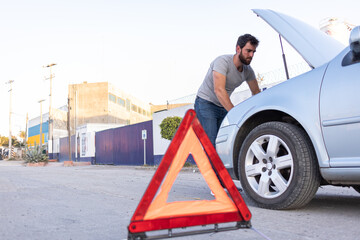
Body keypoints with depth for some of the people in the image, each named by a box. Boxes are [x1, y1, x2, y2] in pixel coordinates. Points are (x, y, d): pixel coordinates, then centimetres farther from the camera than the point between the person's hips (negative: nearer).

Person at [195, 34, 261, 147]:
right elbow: (219, 90, -33)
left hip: (224, 108, 7)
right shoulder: (223, 61, -22)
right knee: (211, 144, -17)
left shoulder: (248, 70, 0)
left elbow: (256, 92, 12)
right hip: (206, 104, -7)